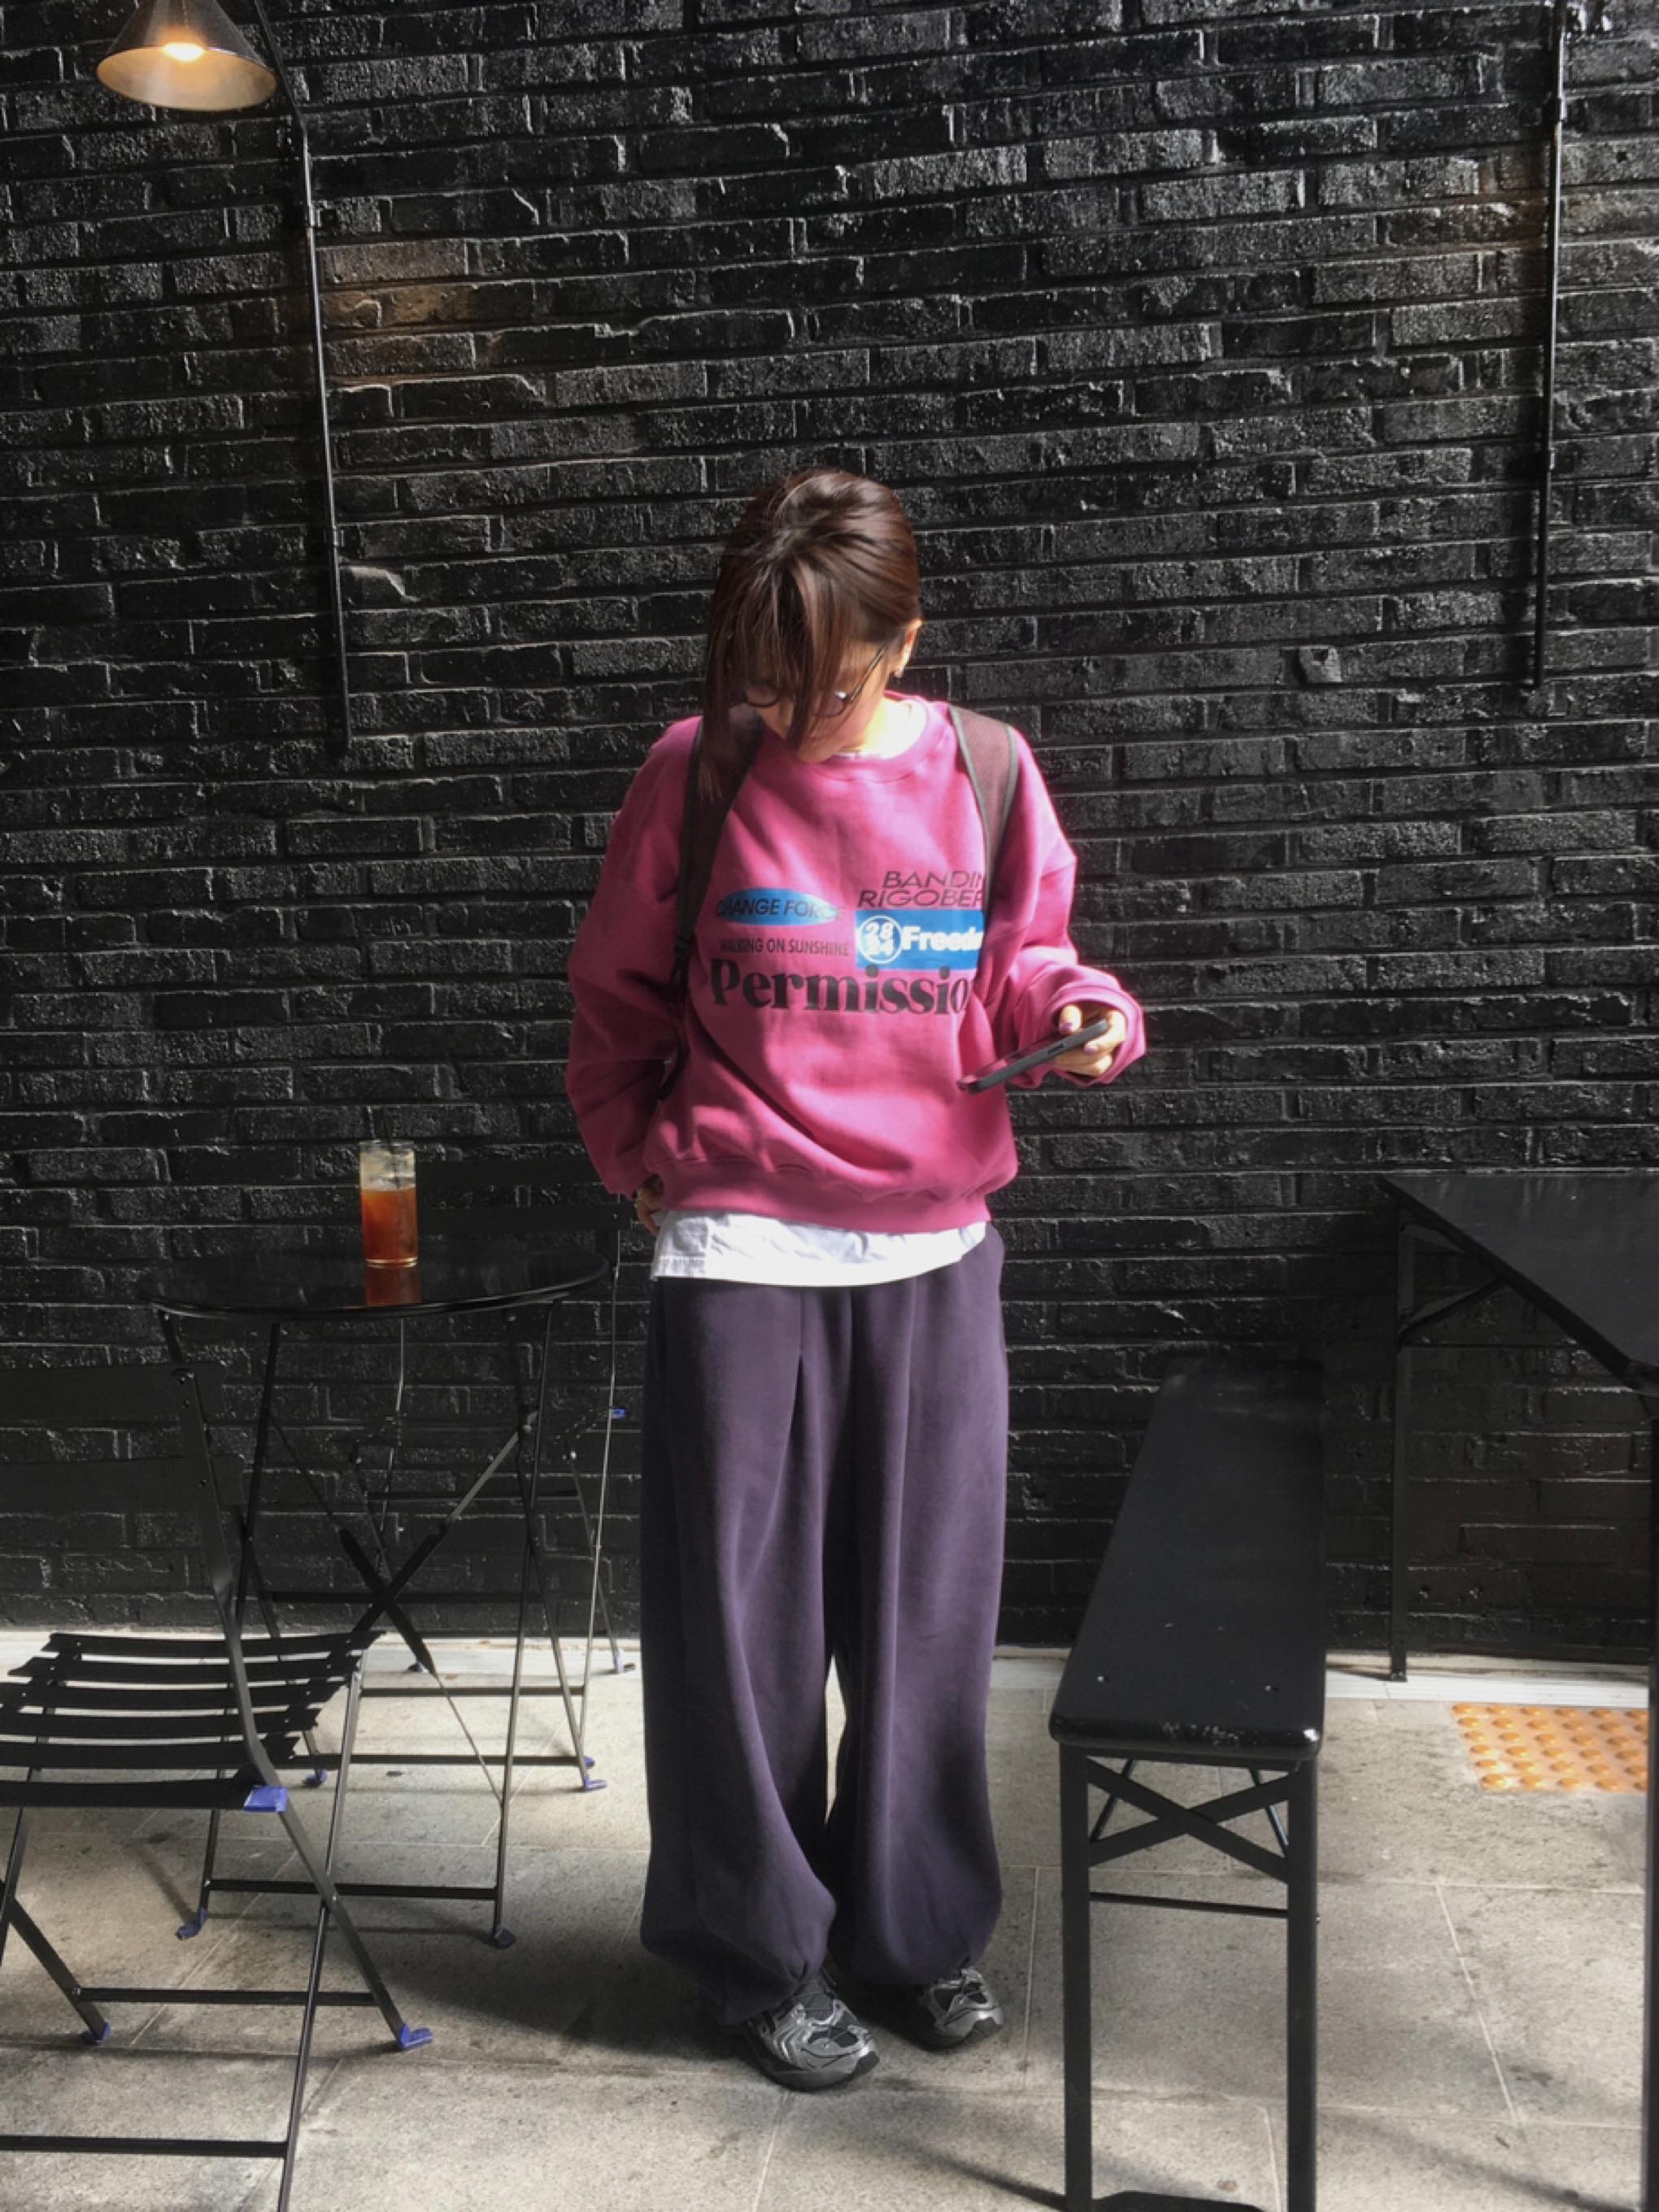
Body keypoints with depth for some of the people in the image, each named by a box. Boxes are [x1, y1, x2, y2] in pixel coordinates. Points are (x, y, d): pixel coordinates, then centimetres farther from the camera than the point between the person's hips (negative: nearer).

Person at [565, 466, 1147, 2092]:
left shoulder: (984, 776, -1)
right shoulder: (695, 775, -4)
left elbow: (1018, 971, 9)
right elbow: (617, 997, 7)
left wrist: (1082, 1014, -11)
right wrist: (638, 1154, 2)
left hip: (932, 1247, 2)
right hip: (740, 1250, -2)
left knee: (924, 1606, 13)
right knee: (741, 1612, 7)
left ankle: (909, 1926, 35)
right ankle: (760, 1951, 29)